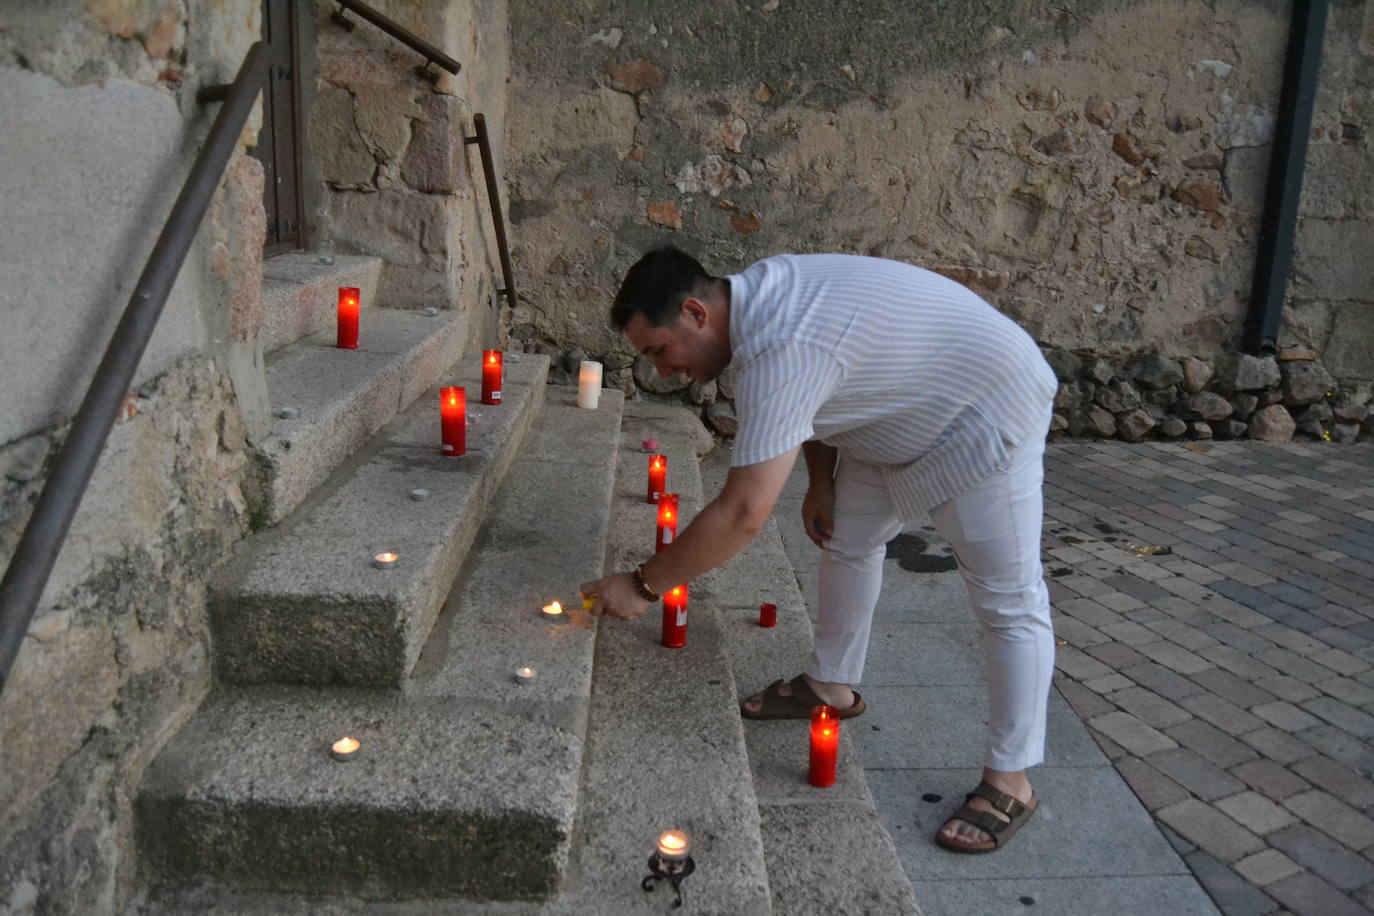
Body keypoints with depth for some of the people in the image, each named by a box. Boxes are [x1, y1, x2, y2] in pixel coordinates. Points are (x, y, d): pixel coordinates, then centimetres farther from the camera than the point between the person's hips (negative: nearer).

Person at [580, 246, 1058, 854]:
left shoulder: (779, 350, -36)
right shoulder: (760, 289, -7)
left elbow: (743, 513, -36)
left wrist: (644, 586, -26)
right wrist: (821, 482, 3)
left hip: (986, 411, -10)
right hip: (901, 415, 10)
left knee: (1008, 598, -4)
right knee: (848, 539, 16)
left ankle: (1009, 784, 6)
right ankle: (833, 687, 33)